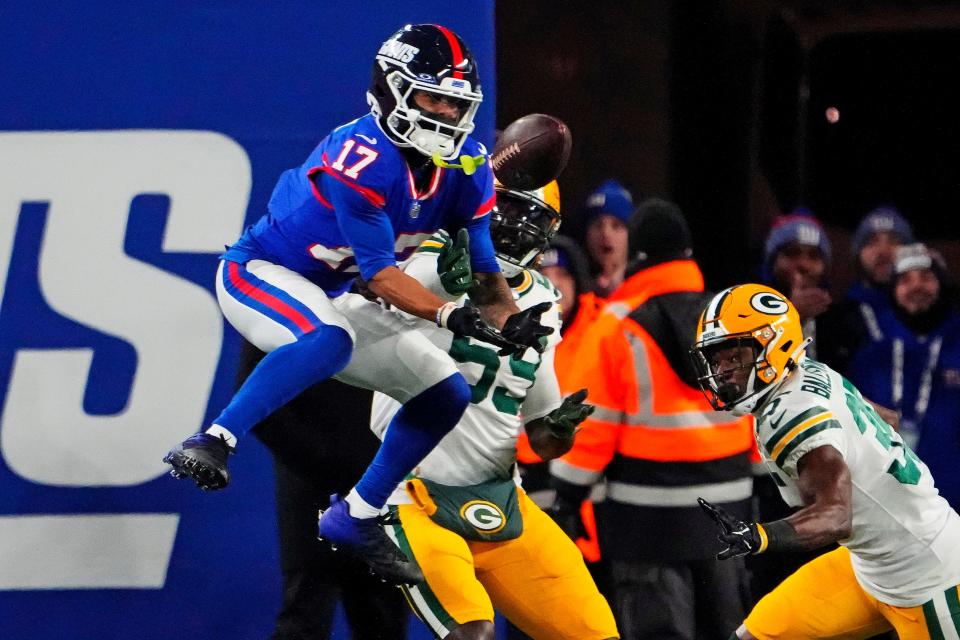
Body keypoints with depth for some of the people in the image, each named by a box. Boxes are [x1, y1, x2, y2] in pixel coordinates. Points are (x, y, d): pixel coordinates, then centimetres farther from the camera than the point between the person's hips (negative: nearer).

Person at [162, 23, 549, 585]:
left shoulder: (464, 166, -7)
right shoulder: (359, 158, -29)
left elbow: (484, 265, -5)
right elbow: (379, 272, -30)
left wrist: (510, 321, -25)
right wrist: (451, 316, -42)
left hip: (330, 295, 8)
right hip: (261, 274, -8)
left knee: (447, 395, 4)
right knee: (331, 341, -40)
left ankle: (356, 519, 14)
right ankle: (210, 443, -35)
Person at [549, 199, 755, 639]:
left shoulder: (617, 325, -9)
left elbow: (592, 422, -8)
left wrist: (567, 497, 2)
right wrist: (760, 483, 20)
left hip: (648, 511, -5)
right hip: (726, 503, 5)